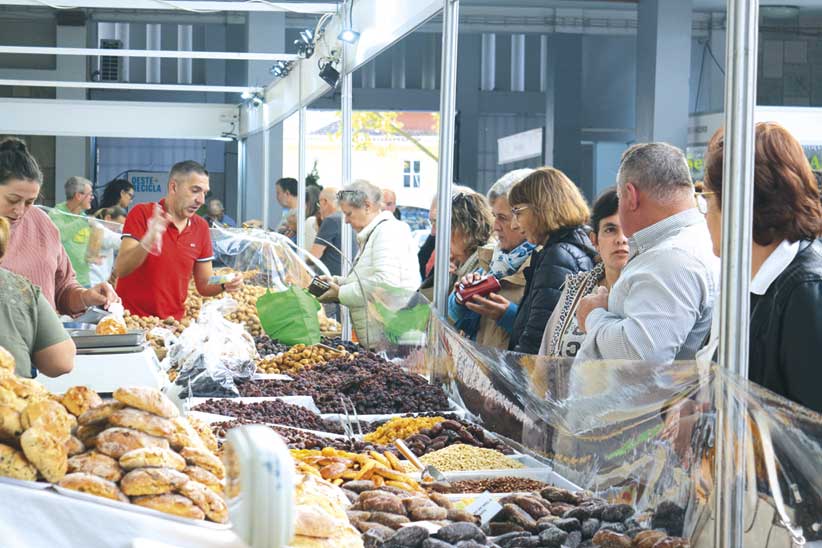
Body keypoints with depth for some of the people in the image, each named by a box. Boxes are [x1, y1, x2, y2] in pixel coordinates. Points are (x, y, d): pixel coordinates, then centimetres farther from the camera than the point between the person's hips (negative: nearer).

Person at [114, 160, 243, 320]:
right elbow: (120, 270, -16)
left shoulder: (201, 227, 7)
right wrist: (147, 243, -32)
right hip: (131, 319, -3)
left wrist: (225, 285, -9)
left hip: (173, 322, 3)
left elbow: (203, 286, 12)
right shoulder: (142, 214, -7)